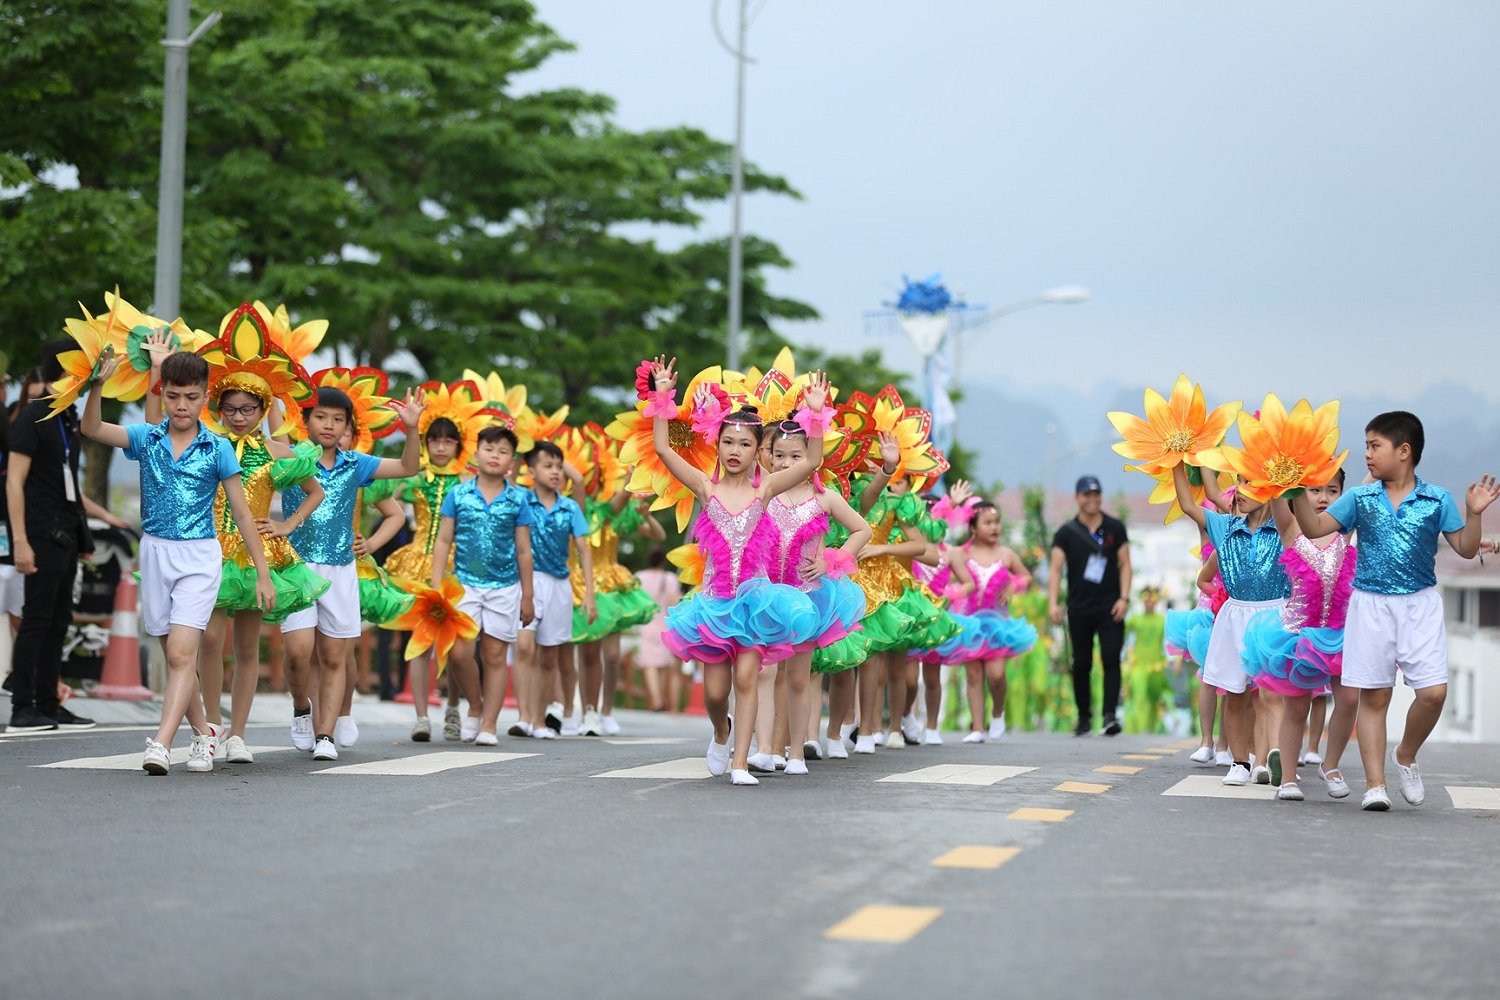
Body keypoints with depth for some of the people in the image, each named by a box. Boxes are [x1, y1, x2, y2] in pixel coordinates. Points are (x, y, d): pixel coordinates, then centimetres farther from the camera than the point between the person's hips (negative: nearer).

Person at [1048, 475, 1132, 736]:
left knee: (1111, 659, -12)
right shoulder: (1067, 533, 4)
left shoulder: (1115, 528, 6)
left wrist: (1124, 597, -7)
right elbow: (1055, 568, -2)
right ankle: (1084, 717, 16)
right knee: (1081, 664, 6)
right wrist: (1053, 603, -15)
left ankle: (1110, 714, -17)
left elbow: (1125, 564, 5)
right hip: (1079, 609, 1)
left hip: (1110, 608, -1)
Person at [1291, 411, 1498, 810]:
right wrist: (1298, 491, -8)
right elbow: (1313, 528, 4)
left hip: (1421, 604, -1)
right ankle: (1375, 784, 4)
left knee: (1433, 691, -10)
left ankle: (1406, 756, 16)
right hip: (1370, 603, 1)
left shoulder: (1437, 500, 0)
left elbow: (1466, 549, 3)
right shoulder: (1360, 499, 4)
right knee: (1374, 697, 1)